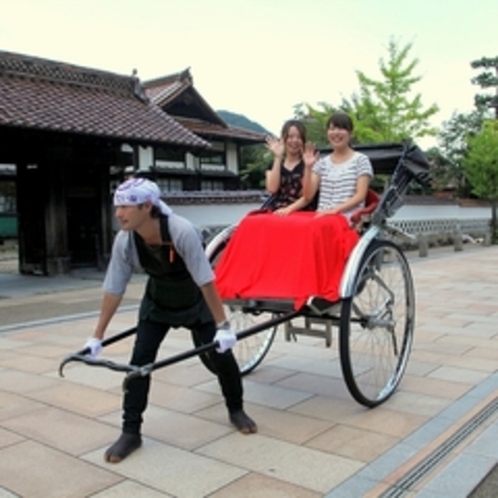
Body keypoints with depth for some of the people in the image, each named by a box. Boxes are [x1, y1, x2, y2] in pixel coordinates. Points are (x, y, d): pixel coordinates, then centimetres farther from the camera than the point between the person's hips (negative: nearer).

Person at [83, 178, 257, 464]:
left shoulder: (182, 232, -37)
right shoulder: (125, 241, -23)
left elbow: (206, 281, -32)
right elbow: (114, 290, -14)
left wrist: (223, 326, -30)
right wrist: (97, 336, -10)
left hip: (196, 302, -3)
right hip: (157, 303, 3)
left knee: (221, 353, 1)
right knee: (139, 360, -7)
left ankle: (236, 410, 27)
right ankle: (131, 432, 5)